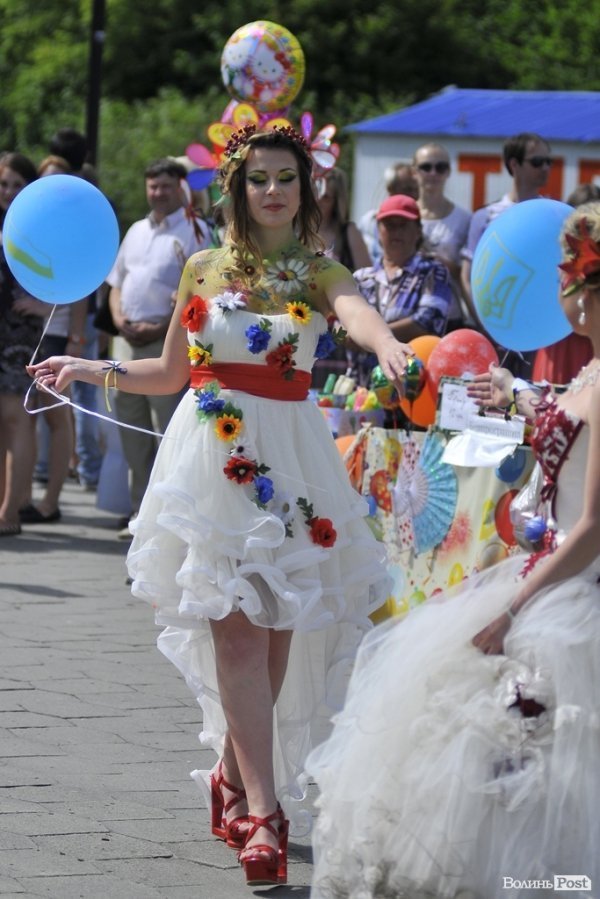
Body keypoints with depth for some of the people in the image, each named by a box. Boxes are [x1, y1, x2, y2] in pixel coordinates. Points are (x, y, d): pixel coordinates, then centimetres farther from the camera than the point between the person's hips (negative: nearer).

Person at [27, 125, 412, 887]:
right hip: (214, 455, 0)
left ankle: (234, 772, 25)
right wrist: (95, 370, 9)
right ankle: (262, 812, -12)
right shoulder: (203, 269, 8)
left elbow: (357, 311, -21)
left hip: (289, 458, 1)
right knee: (237, 629, -8)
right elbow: (169, 372, 20)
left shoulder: (318, 274, 4)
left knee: (275, 631, 3)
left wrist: (390, 347, -42)